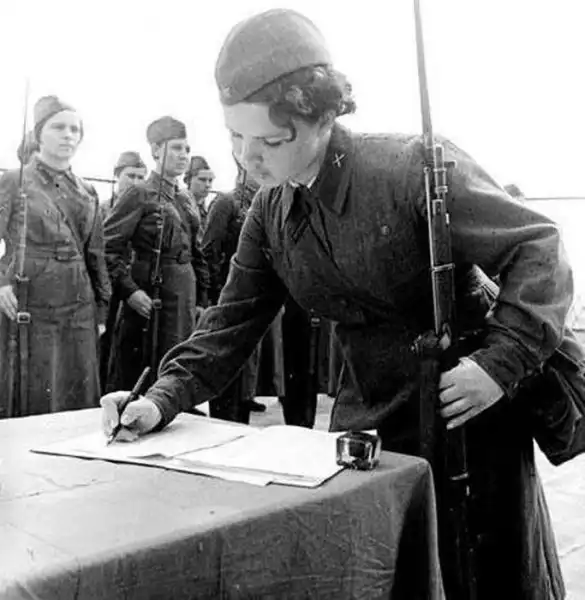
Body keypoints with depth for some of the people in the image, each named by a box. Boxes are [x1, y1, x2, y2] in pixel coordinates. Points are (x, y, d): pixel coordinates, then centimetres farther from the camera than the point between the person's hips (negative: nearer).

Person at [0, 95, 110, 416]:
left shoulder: (87, 193, 13)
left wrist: (101, 311, 12)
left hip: (78, 312, 4)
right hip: (27, 310, -4)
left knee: (78, 403, 6)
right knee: (27, 404, 2)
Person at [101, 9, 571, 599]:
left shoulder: (415, 168, -22)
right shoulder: (269, 213, -3)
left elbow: (538, 246, -18)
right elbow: (232, 322, 0)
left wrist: (500, 365, -27)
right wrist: (163, 399, -13)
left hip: (466, 414, -4)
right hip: (367, 422, 5)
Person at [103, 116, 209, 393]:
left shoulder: (184, 199, 15)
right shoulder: (139, 194, -5)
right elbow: (109, 247, -12)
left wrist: (201, 300, 13)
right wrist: (128, 290, -21)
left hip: (186, 299, 7)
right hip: (150, 297, -7)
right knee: (138, 380, 0)